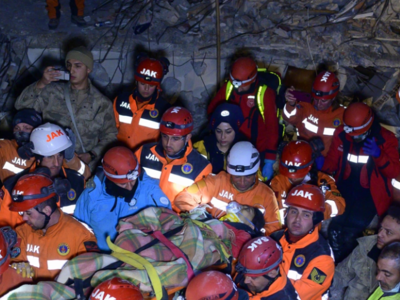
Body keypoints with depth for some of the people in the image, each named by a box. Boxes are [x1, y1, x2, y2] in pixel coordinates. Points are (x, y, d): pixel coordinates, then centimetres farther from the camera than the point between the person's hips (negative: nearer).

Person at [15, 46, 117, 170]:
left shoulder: (102, 103, 8)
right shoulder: (53, 93, 9)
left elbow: (110, 136, 10)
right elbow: (21, 105, 1)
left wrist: (92, 155, -5)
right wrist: (41, 84, -13)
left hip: (84, 165, 0)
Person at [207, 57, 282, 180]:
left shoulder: (265, 94, -18)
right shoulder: (228, 88, -6)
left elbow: (272, 127, -17)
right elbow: (211, 111, 8)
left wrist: (270, 162, -18)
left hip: (257, 151, -3)